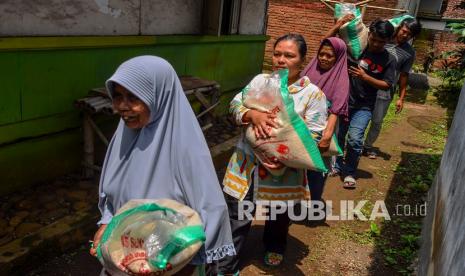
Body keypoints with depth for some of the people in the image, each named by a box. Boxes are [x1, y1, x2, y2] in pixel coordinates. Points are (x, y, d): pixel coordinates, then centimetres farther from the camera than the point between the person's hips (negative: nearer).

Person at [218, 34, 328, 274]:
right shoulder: (260, 80, 2)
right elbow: (236, 104, -3)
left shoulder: (313, 94, -9)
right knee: (237, 218, 8)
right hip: (247, 162, 2)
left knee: (278, 217, 23)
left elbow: (313, 135, -13)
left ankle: (274, 248, 55)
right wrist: (253, 114, -25)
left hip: (283, 169, -1)